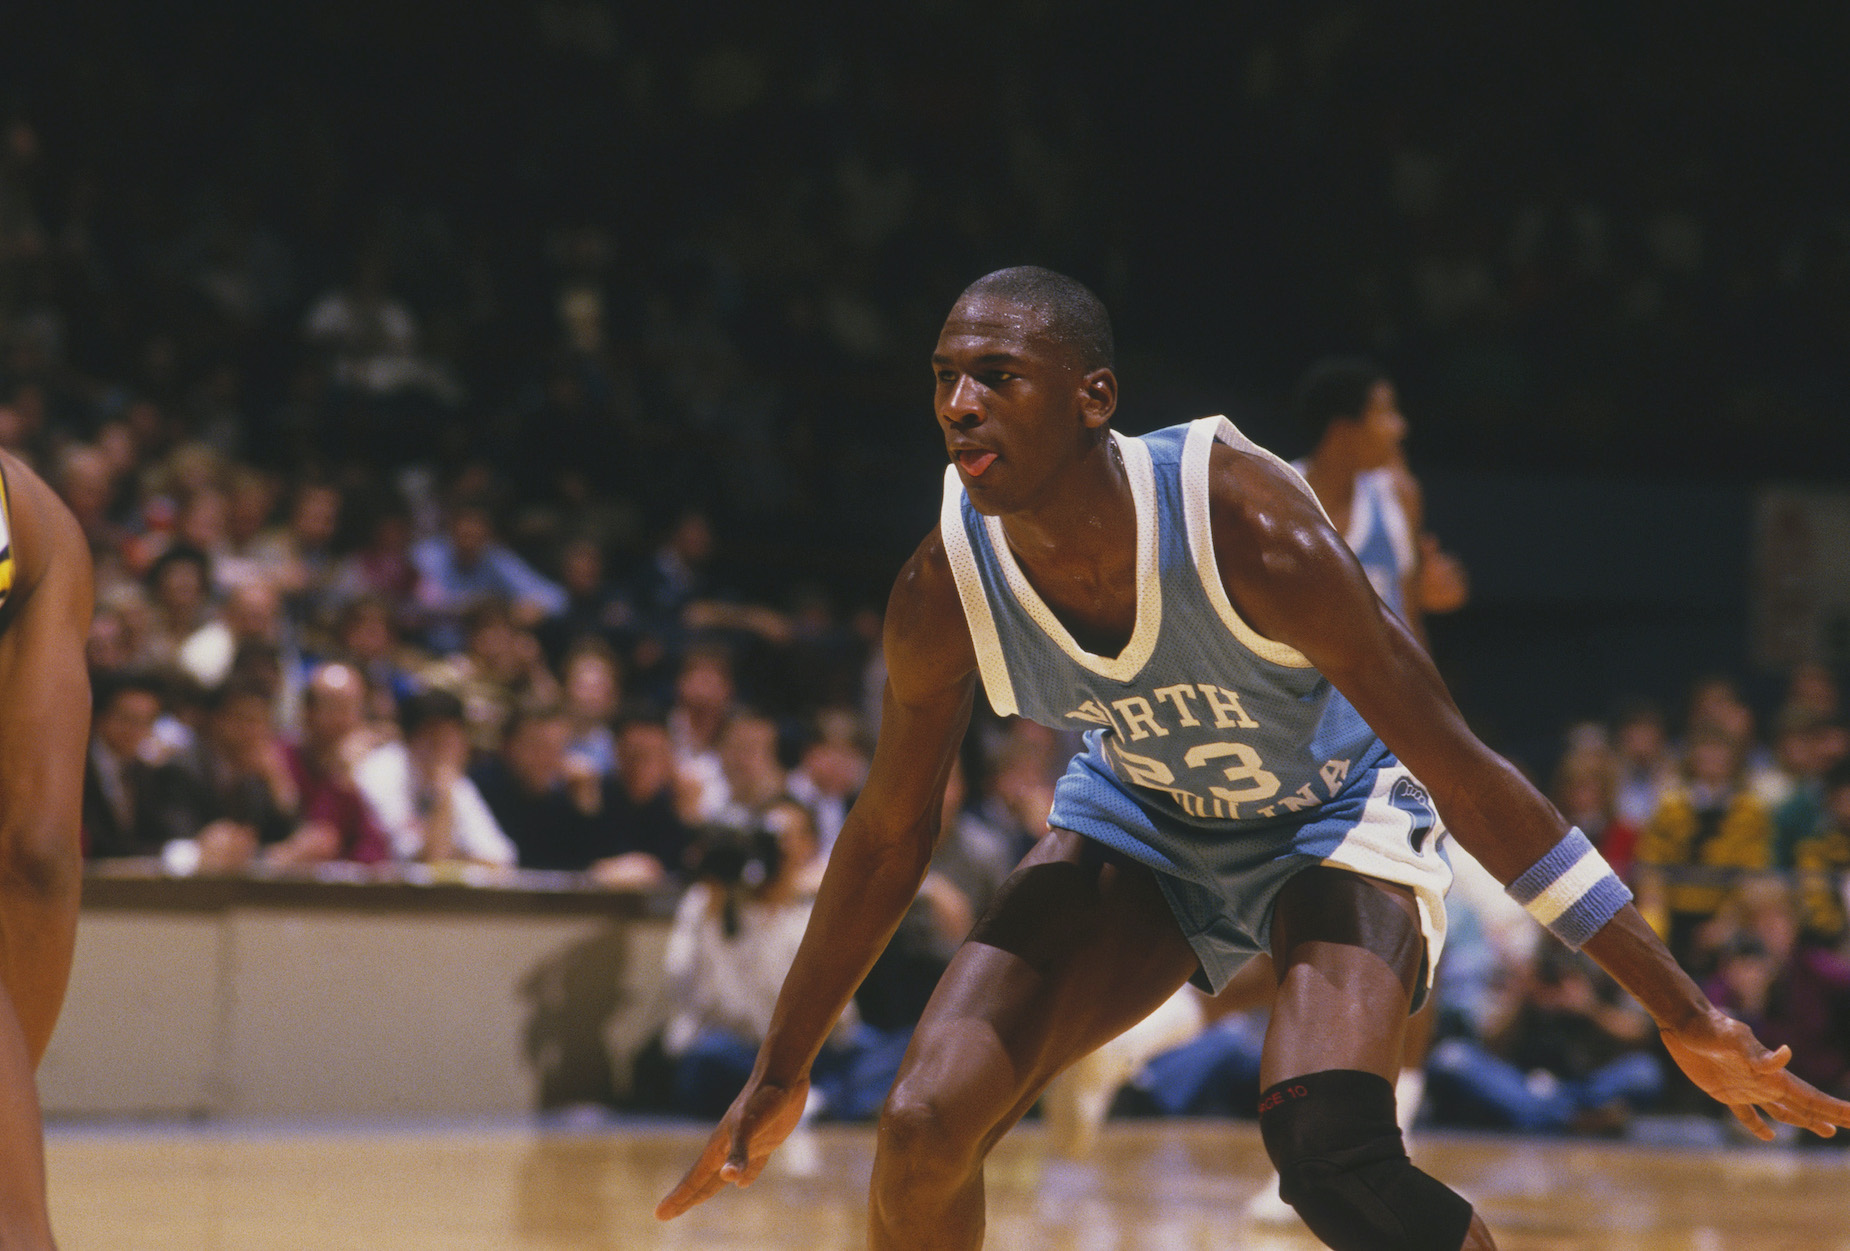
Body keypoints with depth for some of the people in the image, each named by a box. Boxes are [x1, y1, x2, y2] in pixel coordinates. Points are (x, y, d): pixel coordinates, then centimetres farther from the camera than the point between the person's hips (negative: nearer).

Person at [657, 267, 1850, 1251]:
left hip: (1338, 819, -4)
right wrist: (779, 1077, 5)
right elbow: (890, 838, -4)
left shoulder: (1248, 530, -36)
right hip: (1140, 824, 4)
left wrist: (1683, 1011, -28)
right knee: (924, 1128, -13)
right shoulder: (944, 592, -23)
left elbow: (1461, 768, -29)